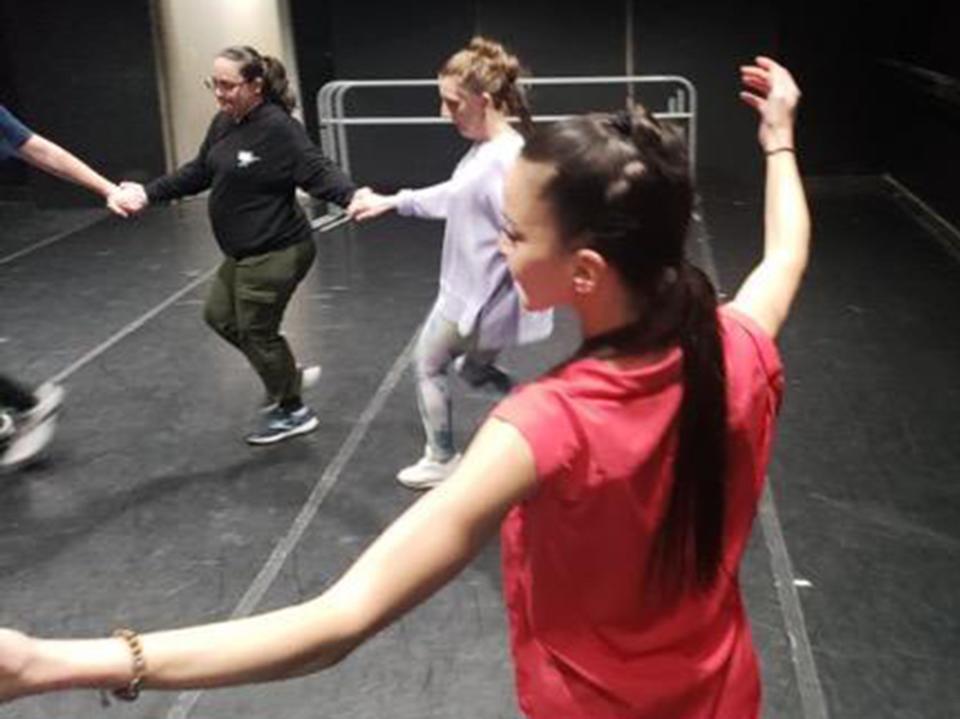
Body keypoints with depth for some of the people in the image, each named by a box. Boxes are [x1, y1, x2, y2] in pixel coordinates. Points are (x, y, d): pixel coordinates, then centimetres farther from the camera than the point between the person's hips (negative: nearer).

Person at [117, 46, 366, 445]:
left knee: (256, 330, 5)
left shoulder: (279, 128, -21)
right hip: (244, 252, 9)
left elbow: (318, 173, -27)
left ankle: (293, 412, 27)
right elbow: (199, 173, 15)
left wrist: (353, 197, -45)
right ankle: (289, 375, 36)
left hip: (276, 253, -9)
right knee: (219, 314, 21)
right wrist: (148, 193, 10)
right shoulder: (224, 123, 4)